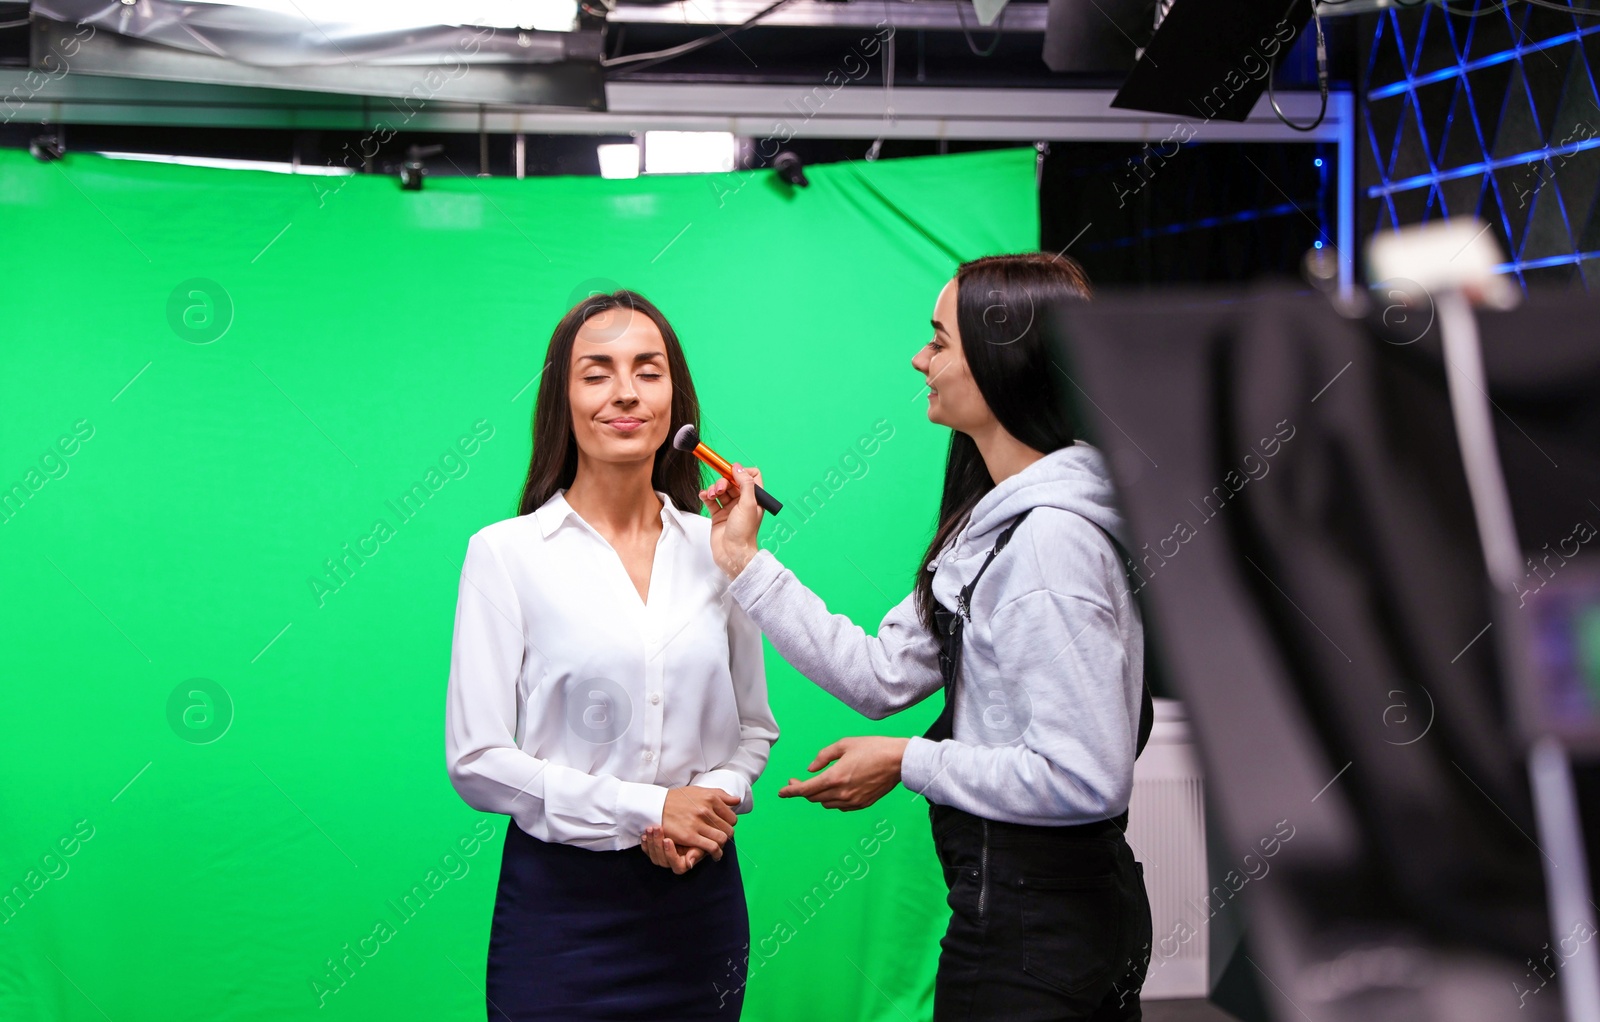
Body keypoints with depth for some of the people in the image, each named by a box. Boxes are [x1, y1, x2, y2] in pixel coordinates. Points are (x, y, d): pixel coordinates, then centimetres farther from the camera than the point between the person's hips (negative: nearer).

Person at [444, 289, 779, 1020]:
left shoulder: (715, 548, 4)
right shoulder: (505, 554, -5)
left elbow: (753, 726, 12)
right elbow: (475, 760, -8)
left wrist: (717, 798, -9)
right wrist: (643, 809, -13)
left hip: (700, 898, 3)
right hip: (561, 899, -3)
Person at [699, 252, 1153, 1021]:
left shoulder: (1050, 536, -22)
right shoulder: (995, 522, 10)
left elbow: (1083, 777, -25)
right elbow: (882, 676, 8)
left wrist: (908, 763, -15)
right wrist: (745, 563, 7)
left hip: (1030, 921, -9)